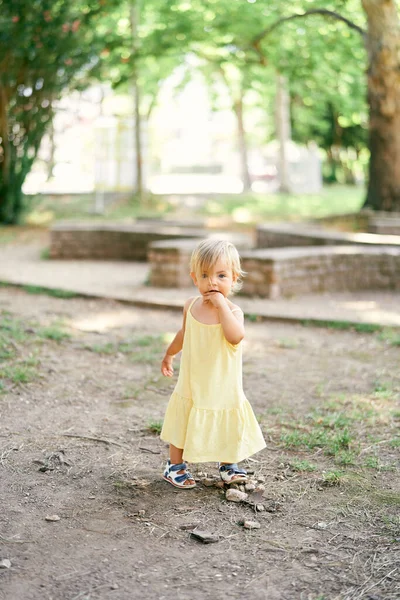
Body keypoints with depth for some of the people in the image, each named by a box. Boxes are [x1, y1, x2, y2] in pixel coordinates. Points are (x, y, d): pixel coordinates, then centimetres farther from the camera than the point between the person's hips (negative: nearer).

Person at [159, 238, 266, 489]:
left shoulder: (233, 311, -16)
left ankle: (228, 464, 36)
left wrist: (222, 305, -36)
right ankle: (176, 466, 31)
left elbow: (235, 336, -38)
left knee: (227, 429, 12)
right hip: (191, 386, 3)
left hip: (223, 389, -2)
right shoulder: (191, 305, -3)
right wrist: (169, 354, 30)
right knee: (183, 425, 12)